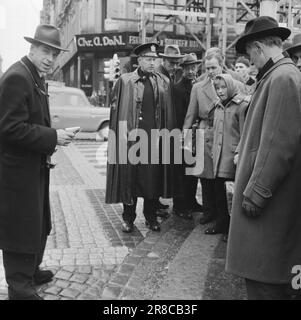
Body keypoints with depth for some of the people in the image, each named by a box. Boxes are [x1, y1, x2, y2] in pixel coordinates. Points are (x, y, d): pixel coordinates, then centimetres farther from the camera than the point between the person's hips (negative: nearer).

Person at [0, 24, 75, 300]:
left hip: (34, 167, 10)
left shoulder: (36, 78, 12)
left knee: (38, 224, 21)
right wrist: (52, 137, -23)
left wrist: (52, 137, 8)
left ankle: (31, 272, 40)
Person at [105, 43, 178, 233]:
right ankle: (128, 218, 18)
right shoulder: (125, 81, 1)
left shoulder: (164, 82, 9)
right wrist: (120, 134, -8)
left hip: (156, 137, 2)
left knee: (154, 176, 7)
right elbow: (117, 110, 0)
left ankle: (151, 216, 22)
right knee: (130, 176, 4)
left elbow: (169, 113, 8)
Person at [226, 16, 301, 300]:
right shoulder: (277, 76, 12)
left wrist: (256, 191, -17)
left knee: (263, 278, 1)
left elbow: (278, 143, -21)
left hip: (267, 199, -9)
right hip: (266, 191, 9)